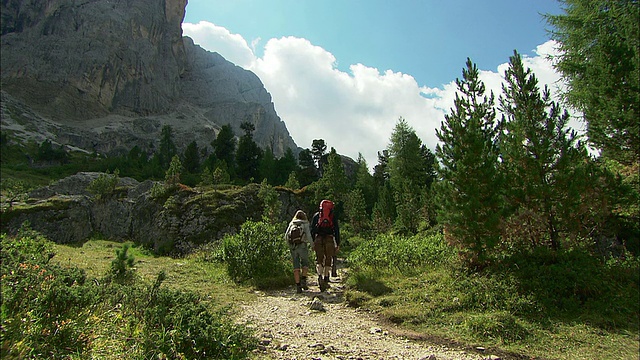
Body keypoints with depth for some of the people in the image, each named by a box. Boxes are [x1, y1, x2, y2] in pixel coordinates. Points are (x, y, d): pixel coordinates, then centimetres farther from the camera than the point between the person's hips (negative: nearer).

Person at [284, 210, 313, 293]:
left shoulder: (291, 224, 16)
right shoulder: (305, 224, 7)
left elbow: (286, 235, 6)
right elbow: (308, 235, -4)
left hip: (293, 246, 3)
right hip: (302, 245, -3)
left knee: (296, 266, 7)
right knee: (305, 264, 16)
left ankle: (298, 285, 3)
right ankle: (303, 280, 1)